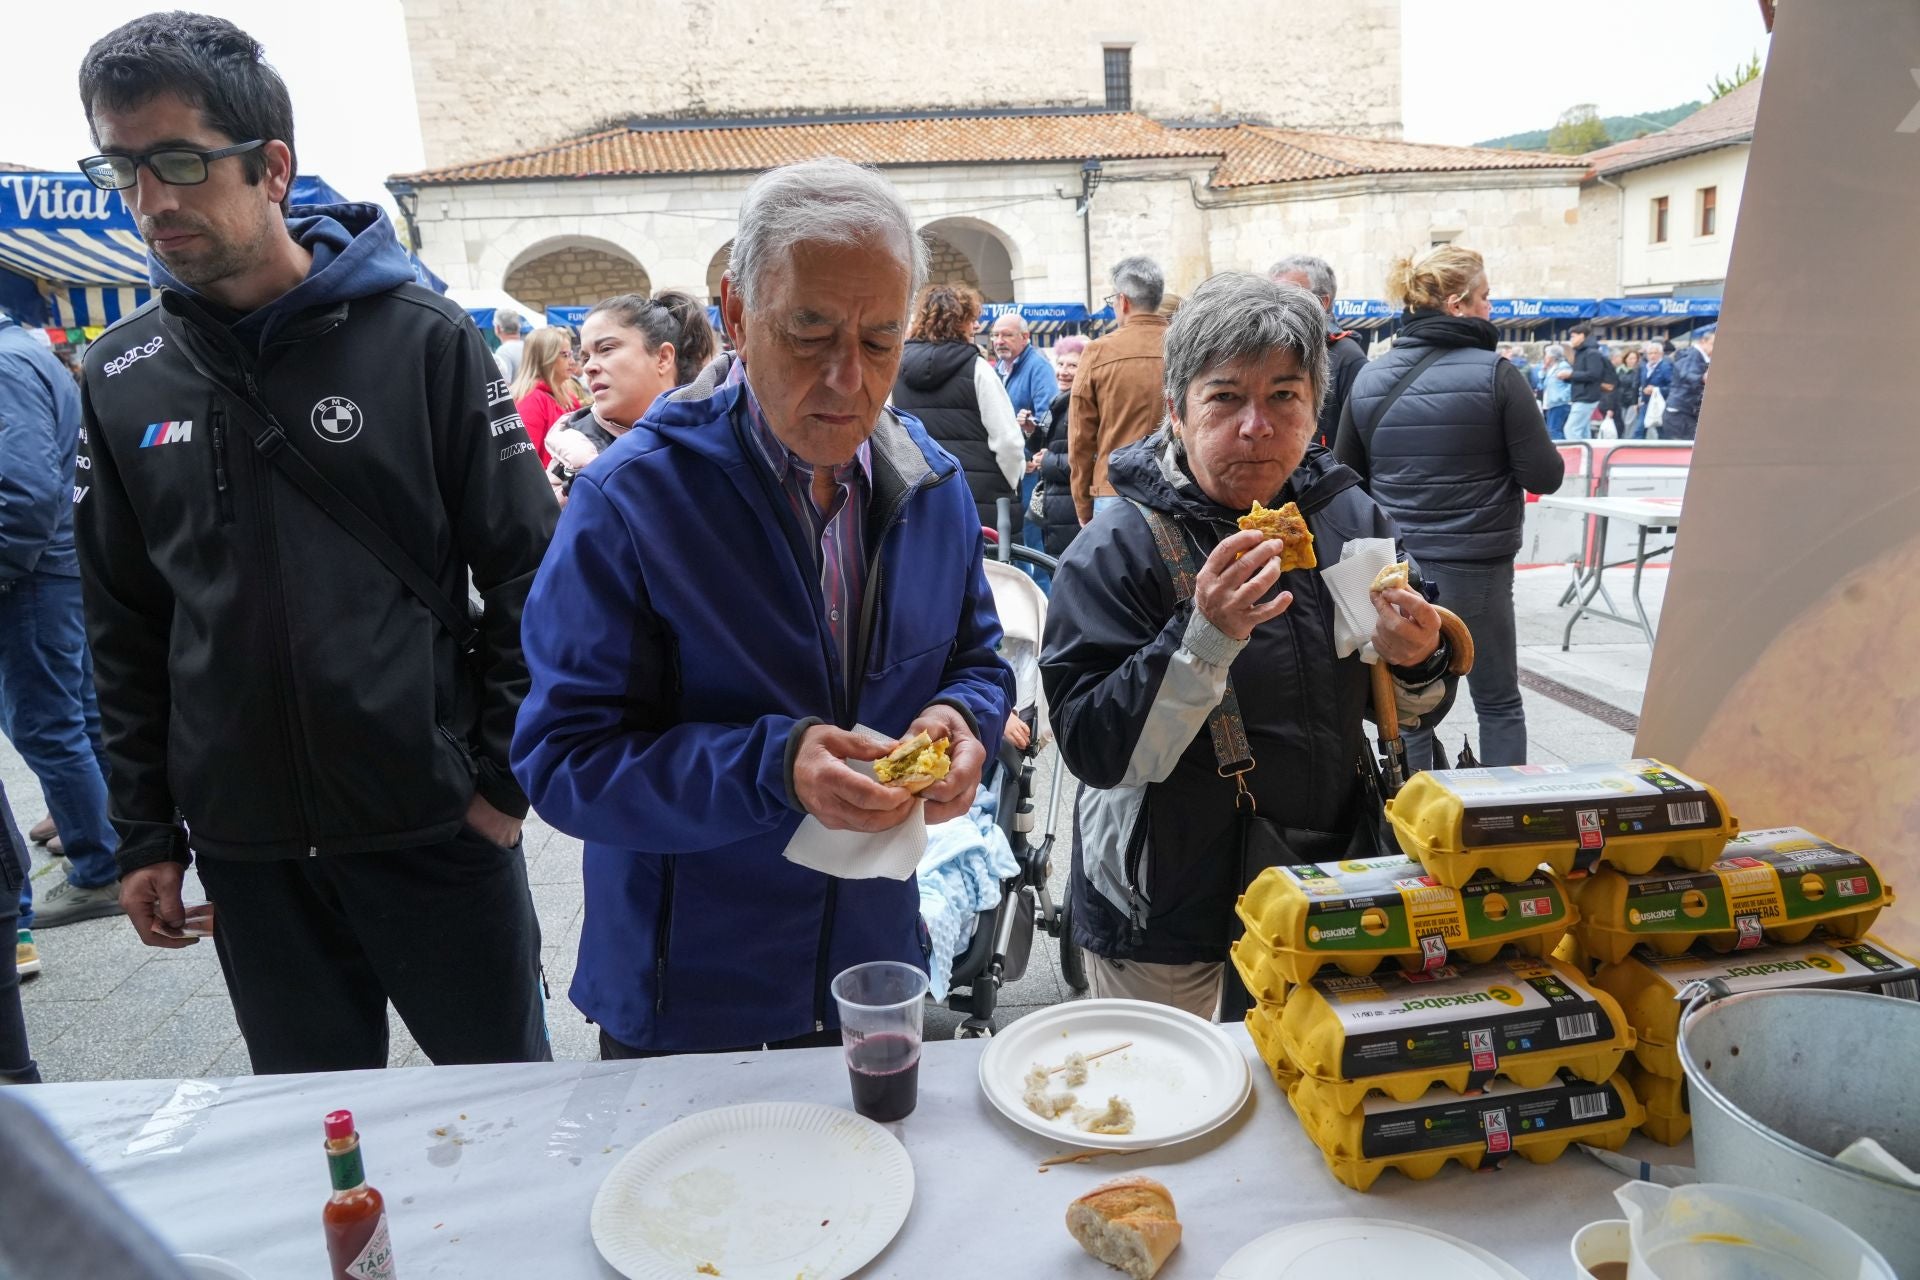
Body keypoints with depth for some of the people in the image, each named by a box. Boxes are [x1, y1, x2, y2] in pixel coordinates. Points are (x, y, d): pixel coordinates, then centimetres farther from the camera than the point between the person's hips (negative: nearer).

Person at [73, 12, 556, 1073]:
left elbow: (527, 574, -7)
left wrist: (503, 777, -8)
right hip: (242, 846, 4)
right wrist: (145, 833, 8)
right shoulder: (120, 376, 4)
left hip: (435, 825, -3)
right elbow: (125, 625, 9)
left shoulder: (421, 341, -8)